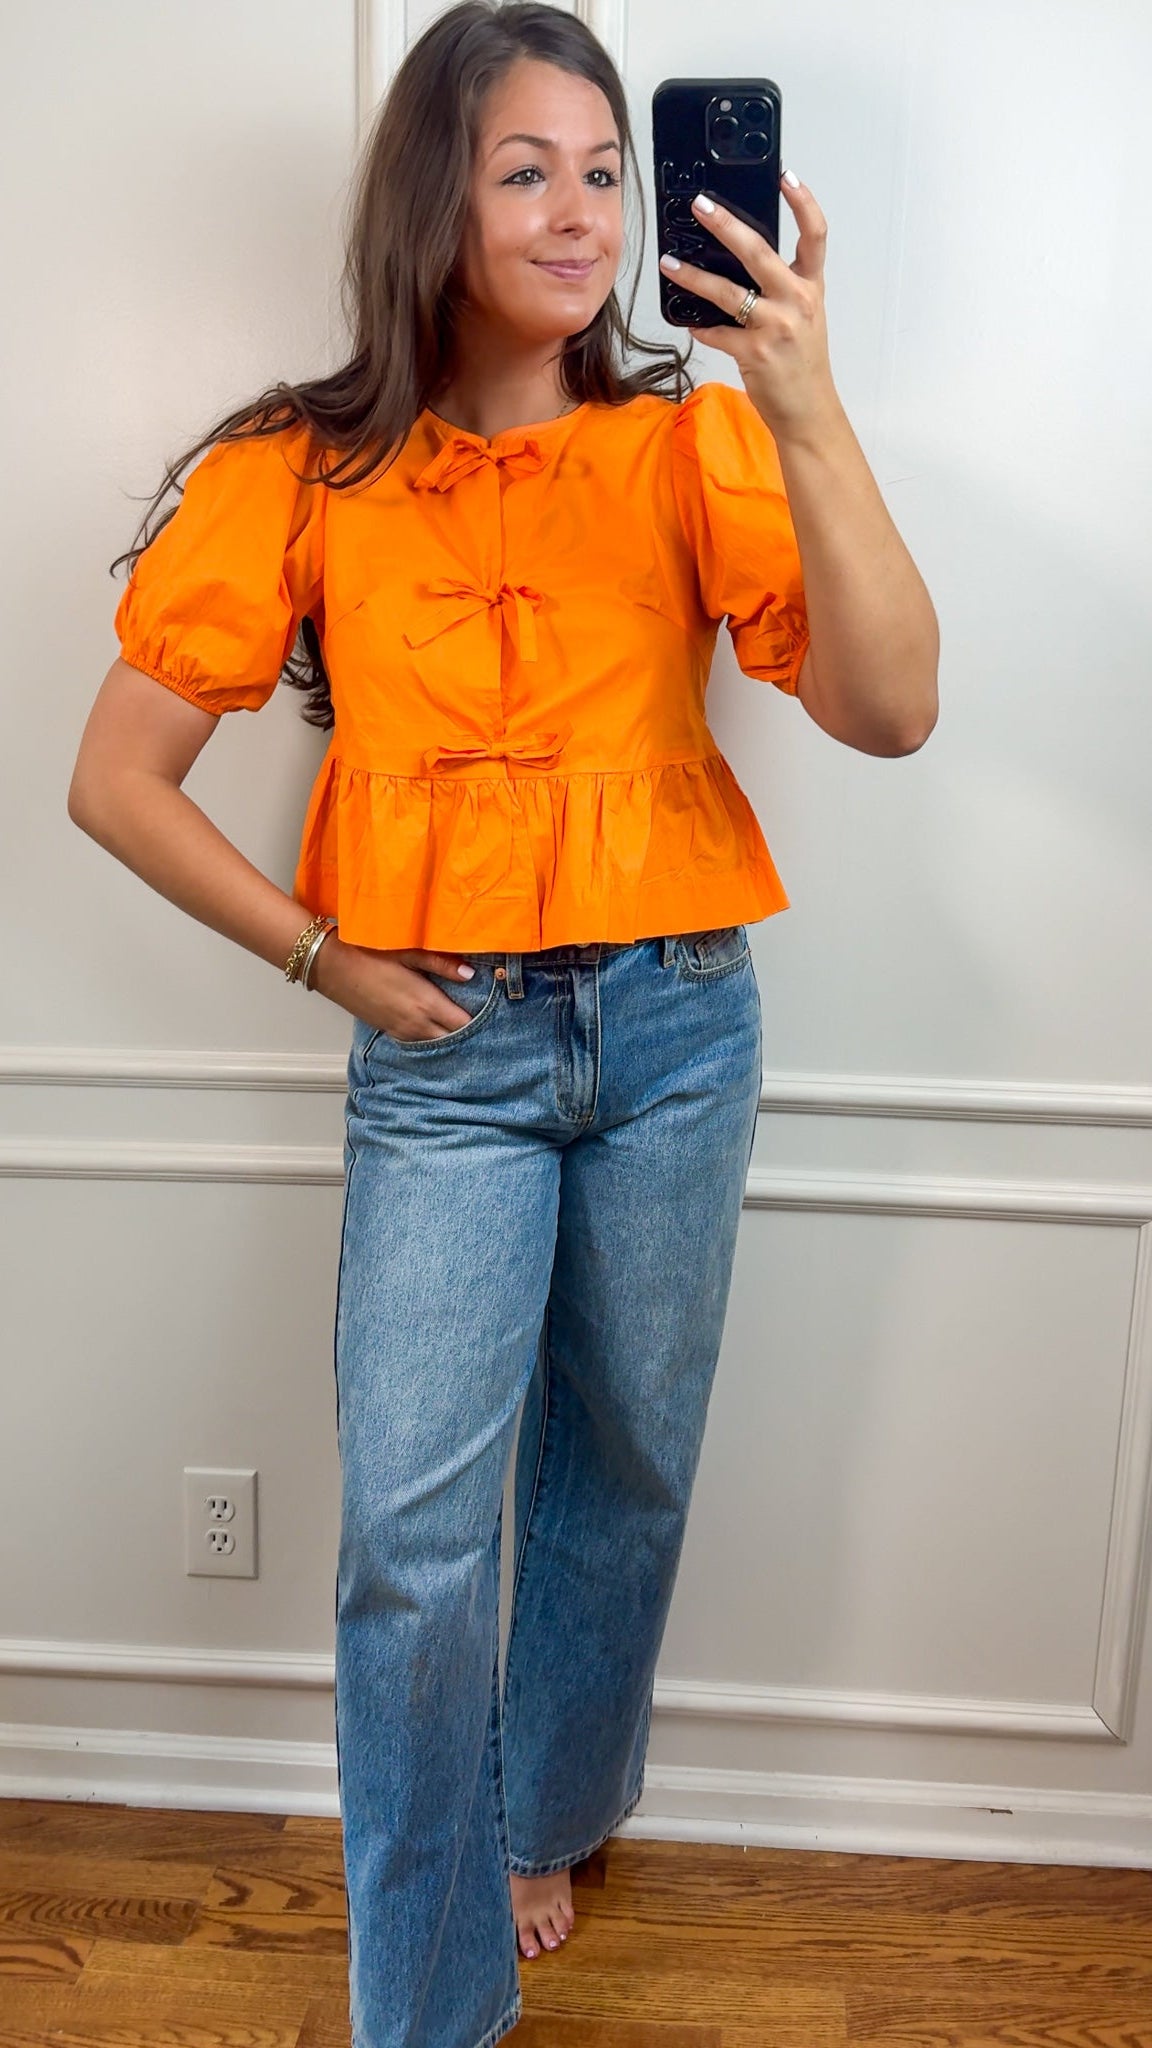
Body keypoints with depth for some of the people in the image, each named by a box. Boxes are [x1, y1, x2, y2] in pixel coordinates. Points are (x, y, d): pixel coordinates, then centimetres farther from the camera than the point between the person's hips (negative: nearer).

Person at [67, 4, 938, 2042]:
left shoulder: (689, 442, -1)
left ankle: (543, 1820, 43)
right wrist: (322, 954, -3)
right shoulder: (308, 474, -3)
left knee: (627, 1468, 15)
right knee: (414, 1530, -3)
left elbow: (890, 710, -15)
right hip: (443, 1049, -1)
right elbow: (116, 778, 0)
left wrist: (808, 418, -24)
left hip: (677, 1025, 2)